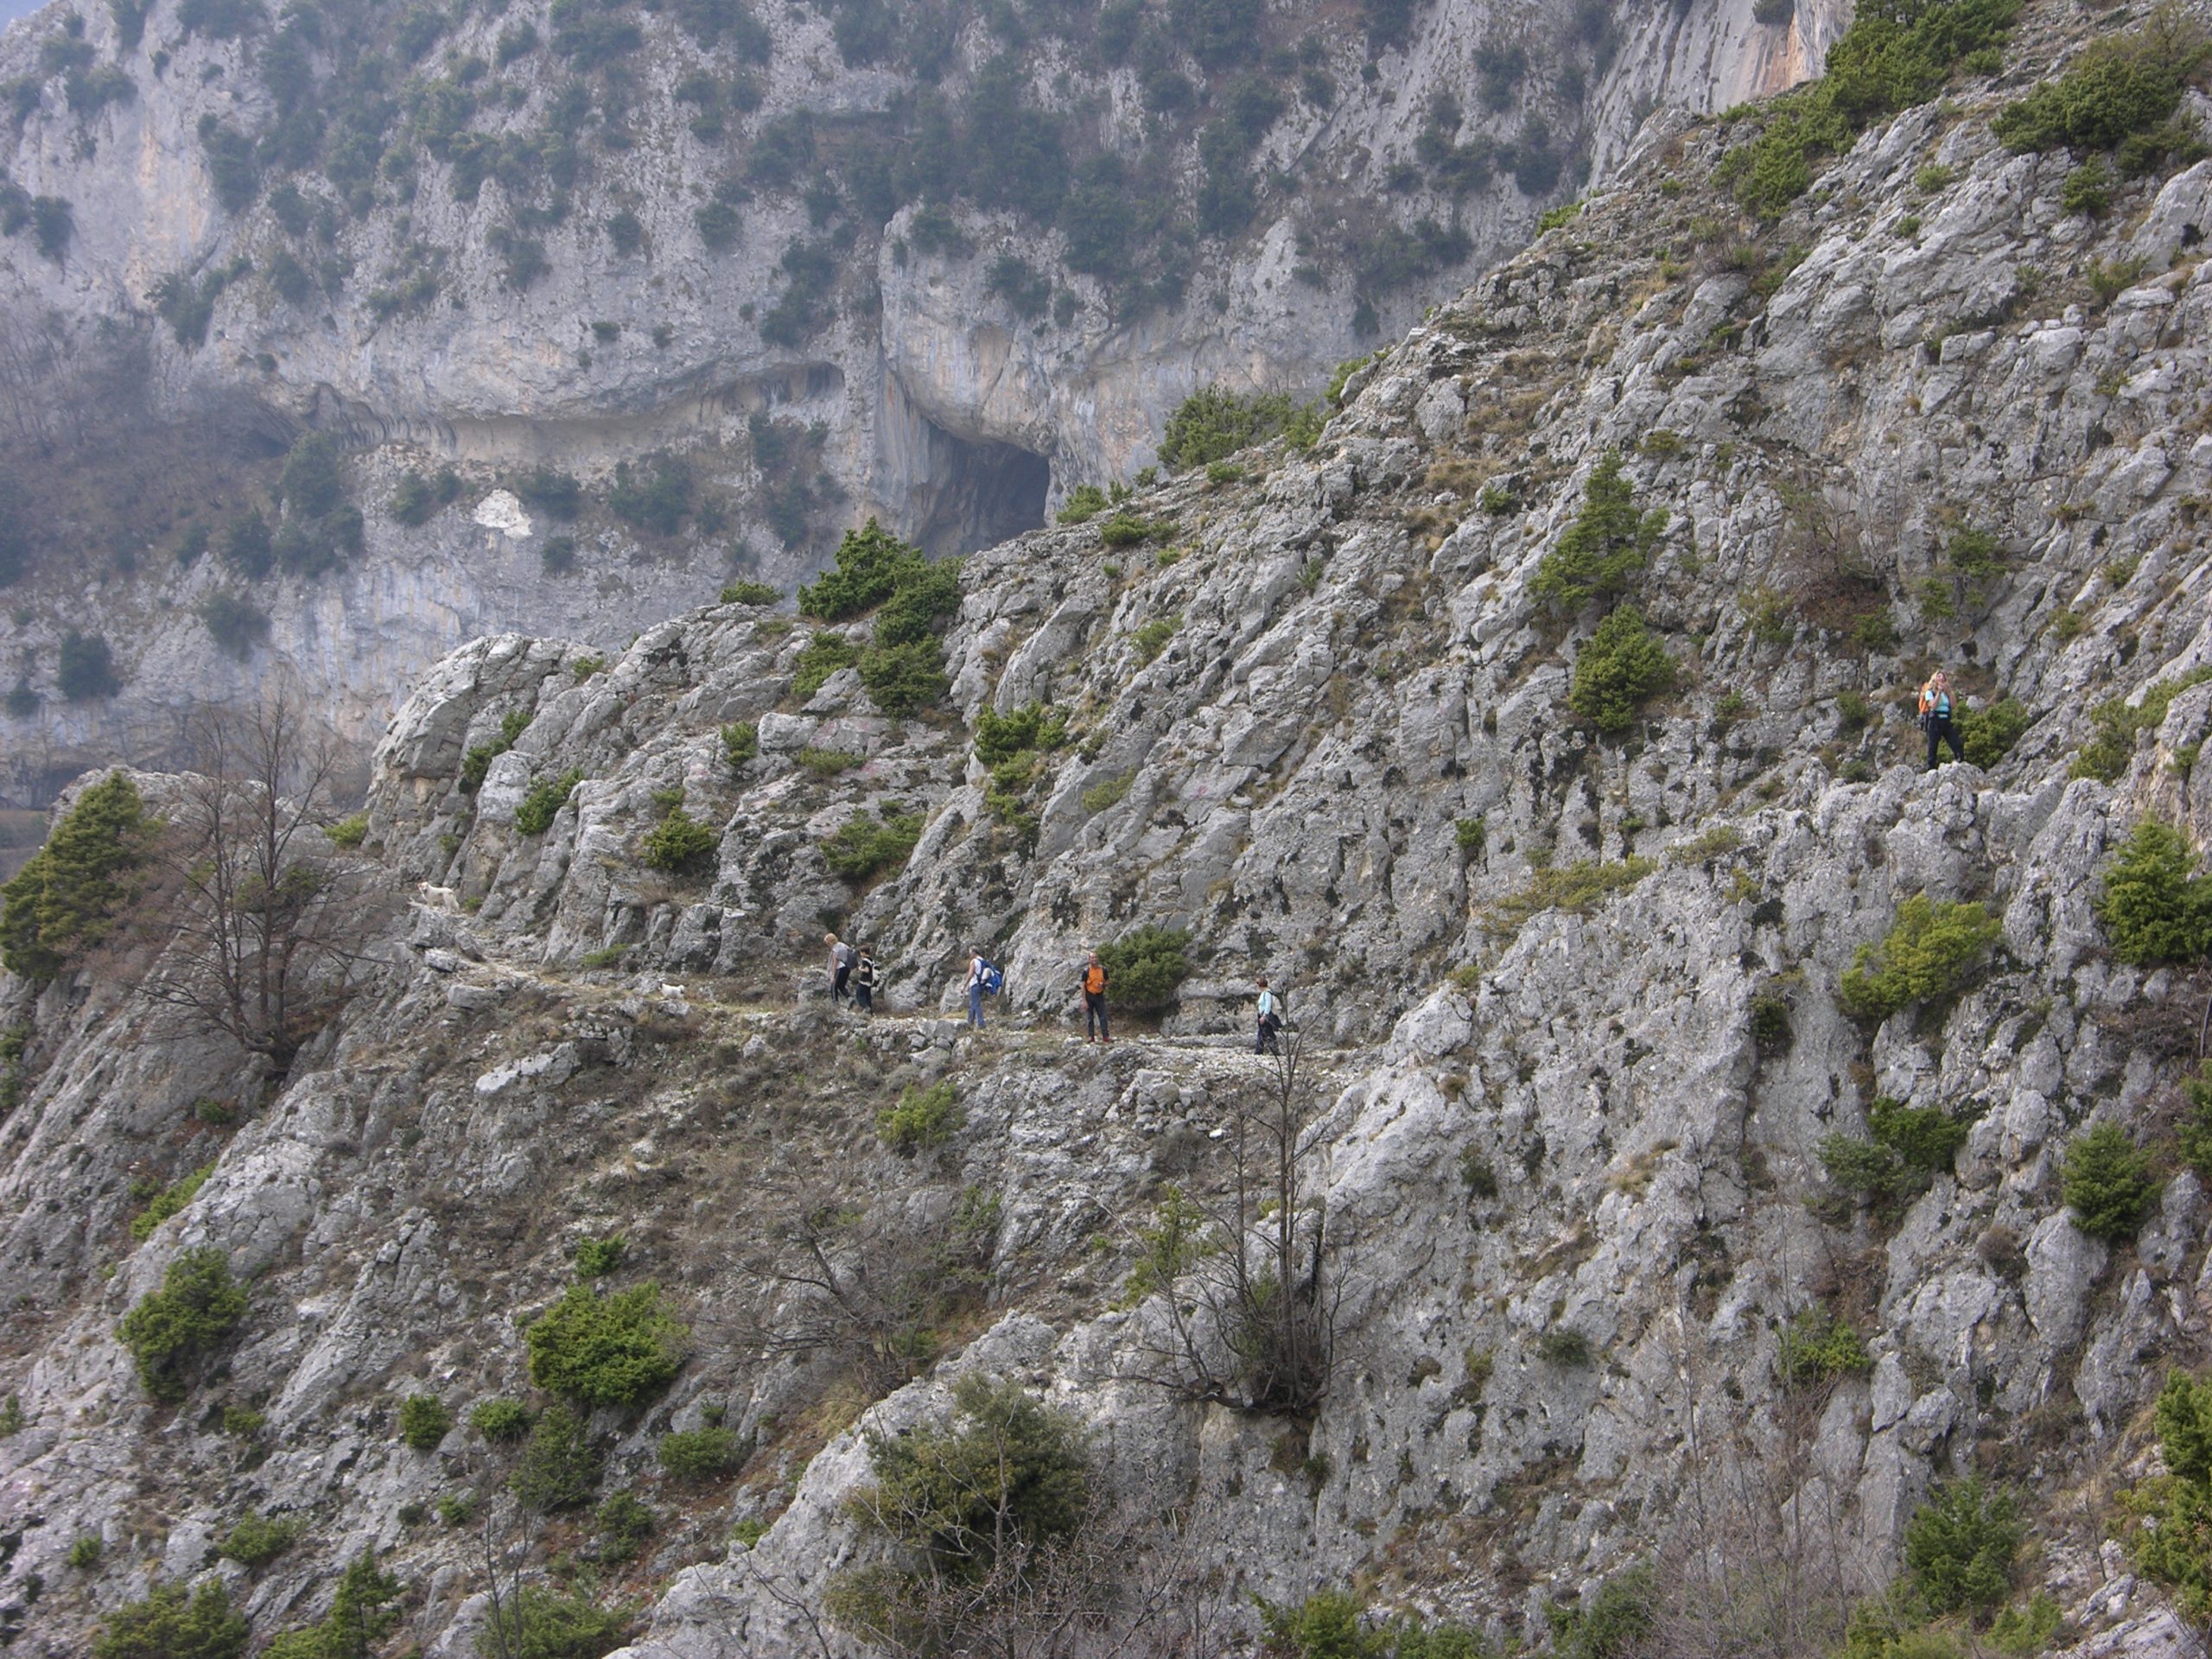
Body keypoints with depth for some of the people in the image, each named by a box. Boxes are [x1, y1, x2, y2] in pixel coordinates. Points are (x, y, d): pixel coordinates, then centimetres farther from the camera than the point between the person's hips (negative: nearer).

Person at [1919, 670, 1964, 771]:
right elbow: (1933, 705, -13)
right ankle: (1931, 770, -1)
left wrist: (1948, 691, -1)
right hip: (1935, 722, -5)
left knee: (1958, 746, -7)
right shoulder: (1930, 692, 3)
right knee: (1933, 748, -4)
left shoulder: (1945, 693, 18)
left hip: (1946, 722, 5)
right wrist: (1939, 691, -9)